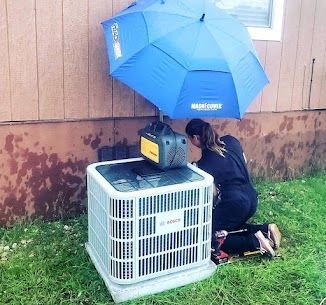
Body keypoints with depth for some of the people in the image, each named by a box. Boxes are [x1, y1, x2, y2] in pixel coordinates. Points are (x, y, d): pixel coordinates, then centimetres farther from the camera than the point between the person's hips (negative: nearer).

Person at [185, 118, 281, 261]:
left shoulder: (204, 164, -15)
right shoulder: (231, 140, 3)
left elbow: (213, 194, -9)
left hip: (234, 204, -8)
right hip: (252, 199, 8)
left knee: (210, 238, 7)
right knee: (230, 226, 27)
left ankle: (255, 242, -7)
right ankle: (265, 229, 10)